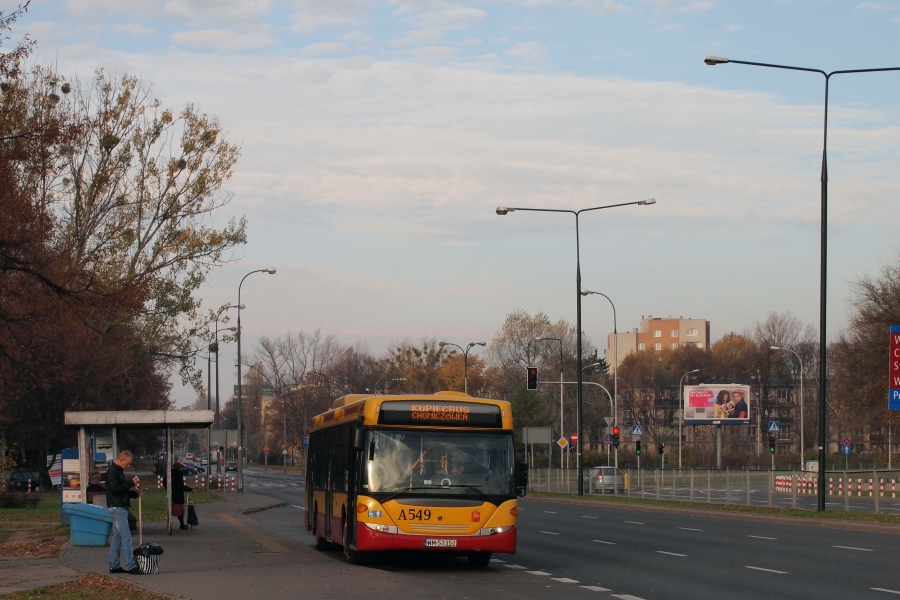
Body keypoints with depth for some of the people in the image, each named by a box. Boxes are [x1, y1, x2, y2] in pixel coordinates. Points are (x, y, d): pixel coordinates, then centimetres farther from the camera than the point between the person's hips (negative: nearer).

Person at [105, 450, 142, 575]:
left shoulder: (119, 471, 18)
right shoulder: (112, 471, -13)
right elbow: (115, 489, -23)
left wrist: (135, 493, 10)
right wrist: (131, 482, -21)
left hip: (121, 508, 10)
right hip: (117, 508, -10)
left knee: (117, 538, 12)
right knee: (126, 537, -11)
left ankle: (114, 565, 15)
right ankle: (131, 566, -13)